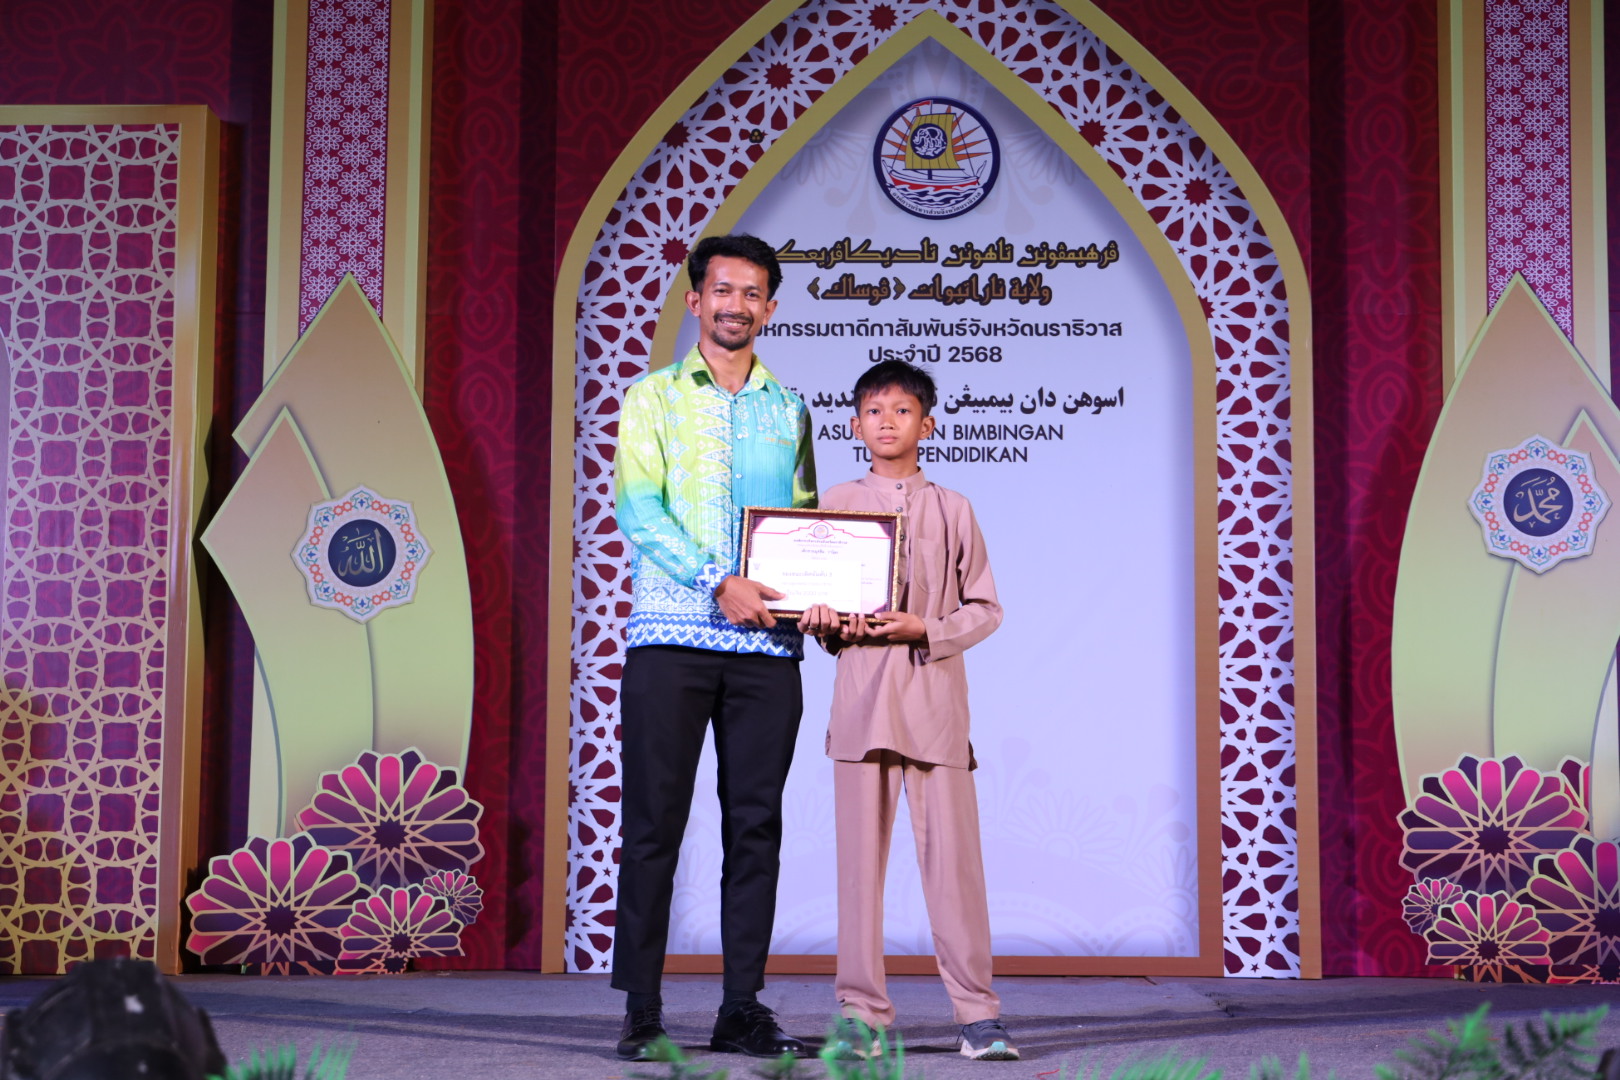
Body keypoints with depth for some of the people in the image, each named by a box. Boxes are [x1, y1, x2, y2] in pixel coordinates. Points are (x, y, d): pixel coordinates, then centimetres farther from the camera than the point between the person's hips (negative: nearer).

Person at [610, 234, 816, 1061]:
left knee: (756, 826, 3)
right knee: (653, 823, -3)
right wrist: (718, 584, -17)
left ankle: (742, 1010, 9)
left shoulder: (788, 411, 17)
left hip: (768, 647, 3)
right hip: (671, 635, -3)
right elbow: (637, 509, -5)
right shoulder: (653, 397, 7)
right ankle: (641, 1010, 3)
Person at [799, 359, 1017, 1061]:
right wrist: (823, 622, -9)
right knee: (860, 853, 1)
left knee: (952, 853, -5)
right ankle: (862, 1010, 8)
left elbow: (985, 608, 8)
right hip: (860, 693, 1)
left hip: (934, 693, -1)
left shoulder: (951, 509, 10)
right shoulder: (836, 505, 11)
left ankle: (977, 1012, 0)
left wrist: (926, 628, -9)